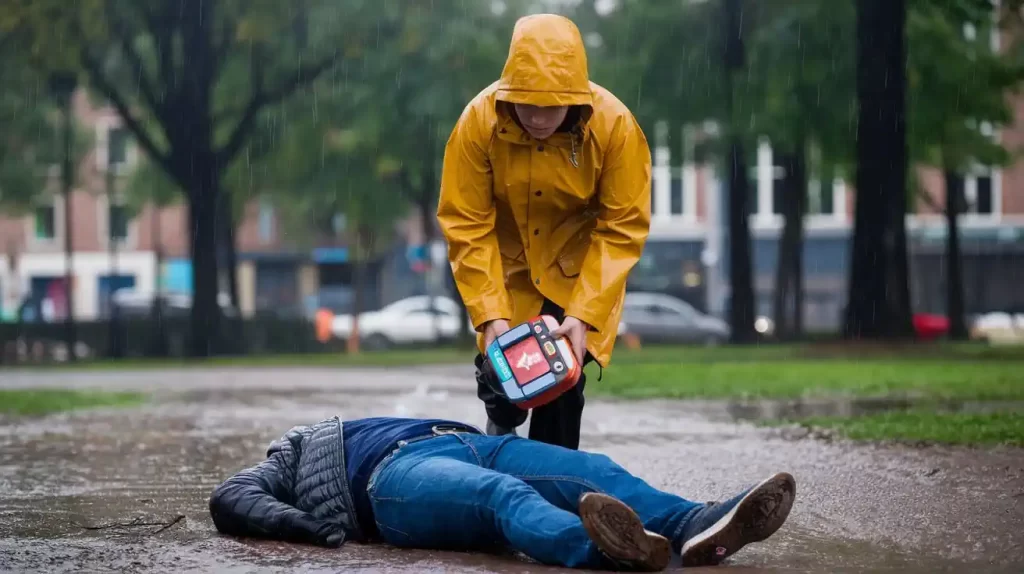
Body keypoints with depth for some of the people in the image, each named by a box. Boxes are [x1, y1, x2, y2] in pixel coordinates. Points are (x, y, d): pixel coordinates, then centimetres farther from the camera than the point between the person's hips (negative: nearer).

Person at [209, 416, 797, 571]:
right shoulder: (293, 458, 34)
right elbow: (230, 500, 13)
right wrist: (306, 525, -10)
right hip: (397, 473, -6)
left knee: (593, 470, -23)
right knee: (503, 492, -40)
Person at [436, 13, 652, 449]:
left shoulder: (615, 124, -27)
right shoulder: (479, 120, -26)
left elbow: (623, 228, -21)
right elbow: (467, 226, -20)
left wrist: (584, 313, -28)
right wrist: (491, 313, -27)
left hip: (578, 267, 0)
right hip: (506, 263, 1)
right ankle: (500, 436, 32)